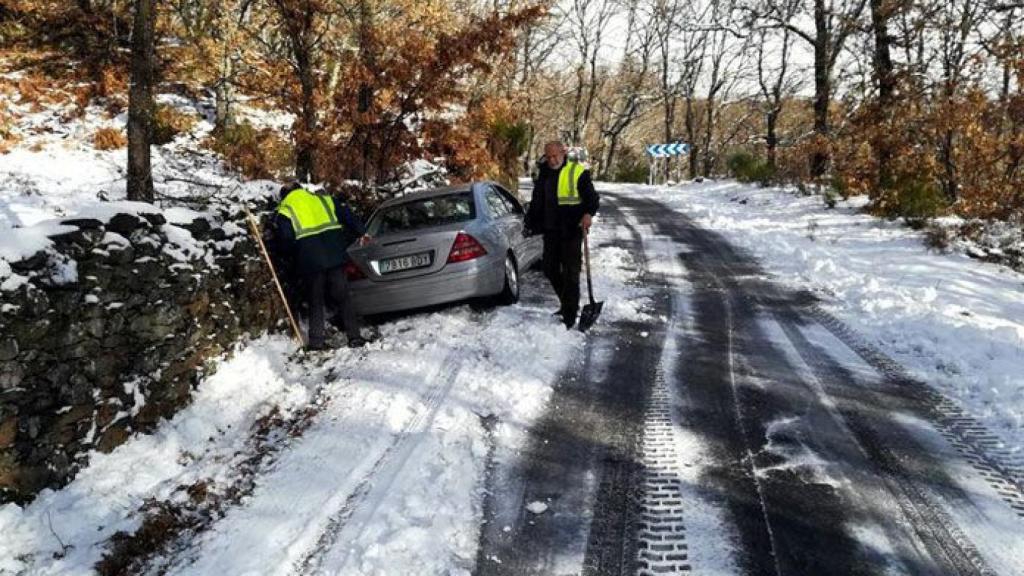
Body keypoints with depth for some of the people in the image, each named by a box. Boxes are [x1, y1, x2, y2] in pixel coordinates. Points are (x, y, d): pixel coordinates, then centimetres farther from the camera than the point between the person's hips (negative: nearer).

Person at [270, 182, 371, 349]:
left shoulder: (283, 212, 9)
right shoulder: (325, 200, 19)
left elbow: (283, 243, -1)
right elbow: (347, 215, 10)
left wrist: (291, 260, 14)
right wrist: (362, 234, 12)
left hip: (310, 262, -2)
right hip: (334, 257, 2)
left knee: (315, 303, 9)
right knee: (344, 298, 10)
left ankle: (316, 342, 6)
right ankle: (354, 337, 8)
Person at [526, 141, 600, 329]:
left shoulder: (577, 172, -7)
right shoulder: (542, 173, 12)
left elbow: (592, 198, -10)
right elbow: (536, 202, 22)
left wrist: (588, 214, -28)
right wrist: (531, 223, 21)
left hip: (571, 230, -7)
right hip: (550, 230, 7)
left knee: (570, 273, -4)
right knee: (550, 269, 13)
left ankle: (570, 316, 2)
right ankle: (567, 303, 31)